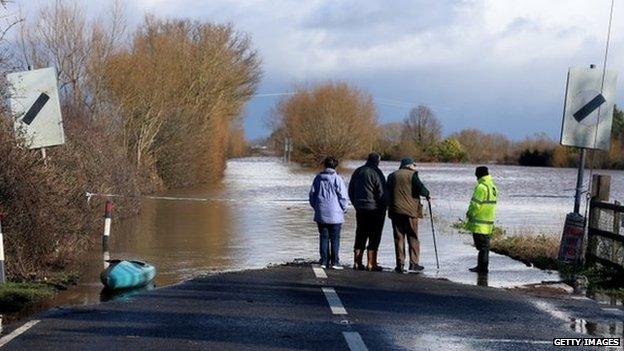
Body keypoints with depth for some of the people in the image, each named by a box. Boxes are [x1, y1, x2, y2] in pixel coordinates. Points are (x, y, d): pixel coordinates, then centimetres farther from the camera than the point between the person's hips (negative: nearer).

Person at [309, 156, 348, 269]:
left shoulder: (318, 178, 5)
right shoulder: (337, 178, -9)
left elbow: (312, 195, 10)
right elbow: (343, 196, -9)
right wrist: (343, 209, 6)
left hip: (321, 213, 4)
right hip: (335, 214, -4)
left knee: (323, 237, 8)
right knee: (335, 238, 2)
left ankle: (324, 261, 7)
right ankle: (334, 262, 1)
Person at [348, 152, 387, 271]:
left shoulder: (357, 172, 12)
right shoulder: (376, 173, -11)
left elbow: (351, 191, 17)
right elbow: (382, 193, -13)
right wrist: (383, 208, -4)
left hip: (360, 210, 7)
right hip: (375, 209, -7)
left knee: (360, 236, 12)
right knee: (374, 237, -2)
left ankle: (357, 263, 12)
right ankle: (371, 264, -4)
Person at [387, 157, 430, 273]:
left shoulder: (392, 176, 12)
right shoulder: (412, 175, -3)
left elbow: (387, 193, 13)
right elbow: (421, 189, -13)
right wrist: (427, 194, 7)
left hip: (395, 211, 4)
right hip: (410, 211, -4)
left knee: (399, 238, 6)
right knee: (413, 237, 5)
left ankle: (400, 264, 2)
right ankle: (413, 263, 0)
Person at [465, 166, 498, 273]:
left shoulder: (481, 187, -17)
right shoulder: (493, 187, 13)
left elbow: (475, 204, -19)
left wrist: (469, 214, -3)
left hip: (479, 223, -9)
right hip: (489, 222, 9)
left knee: (482, 245, -6)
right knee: (485, 245, 13)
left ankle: (482, 266, -5)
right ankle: (482, 266, 20)